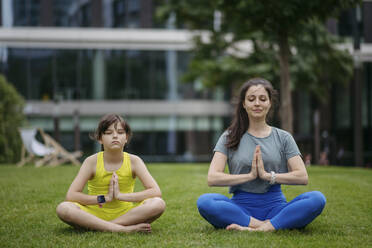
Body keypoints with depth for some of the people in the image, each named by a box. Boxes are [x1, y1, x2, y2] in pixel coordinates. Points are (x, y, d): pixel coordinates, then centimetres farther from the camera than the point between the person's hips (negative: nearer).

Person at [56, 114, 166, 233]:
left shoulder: (134, 161, -6)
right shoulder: (92, 161, -7)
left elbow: (156, 192, -14)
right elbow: (70, 196, -13)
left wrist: (120, 195, -20)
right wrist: (105, 198, -20)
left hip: (125, 214, 1)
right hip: (95, 214, -1)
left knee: (159, 204, -27)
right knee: (63, 209, -30)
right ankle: (122, 229, -32)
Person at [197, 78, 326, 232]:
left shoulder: (283, 138, 13)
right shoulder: (229, 138, 10)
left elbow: (302, 177, 2)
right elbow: (212, 178, -2)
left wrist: (268, 175, -8)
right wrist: (250, 175, -9)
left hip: (274, 205, 1)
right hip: (241, 205, -1)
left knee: (317, 199, -27)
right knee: (204, 202, -32)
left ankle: (267, 226, -37)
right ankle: (261, 225, -34)